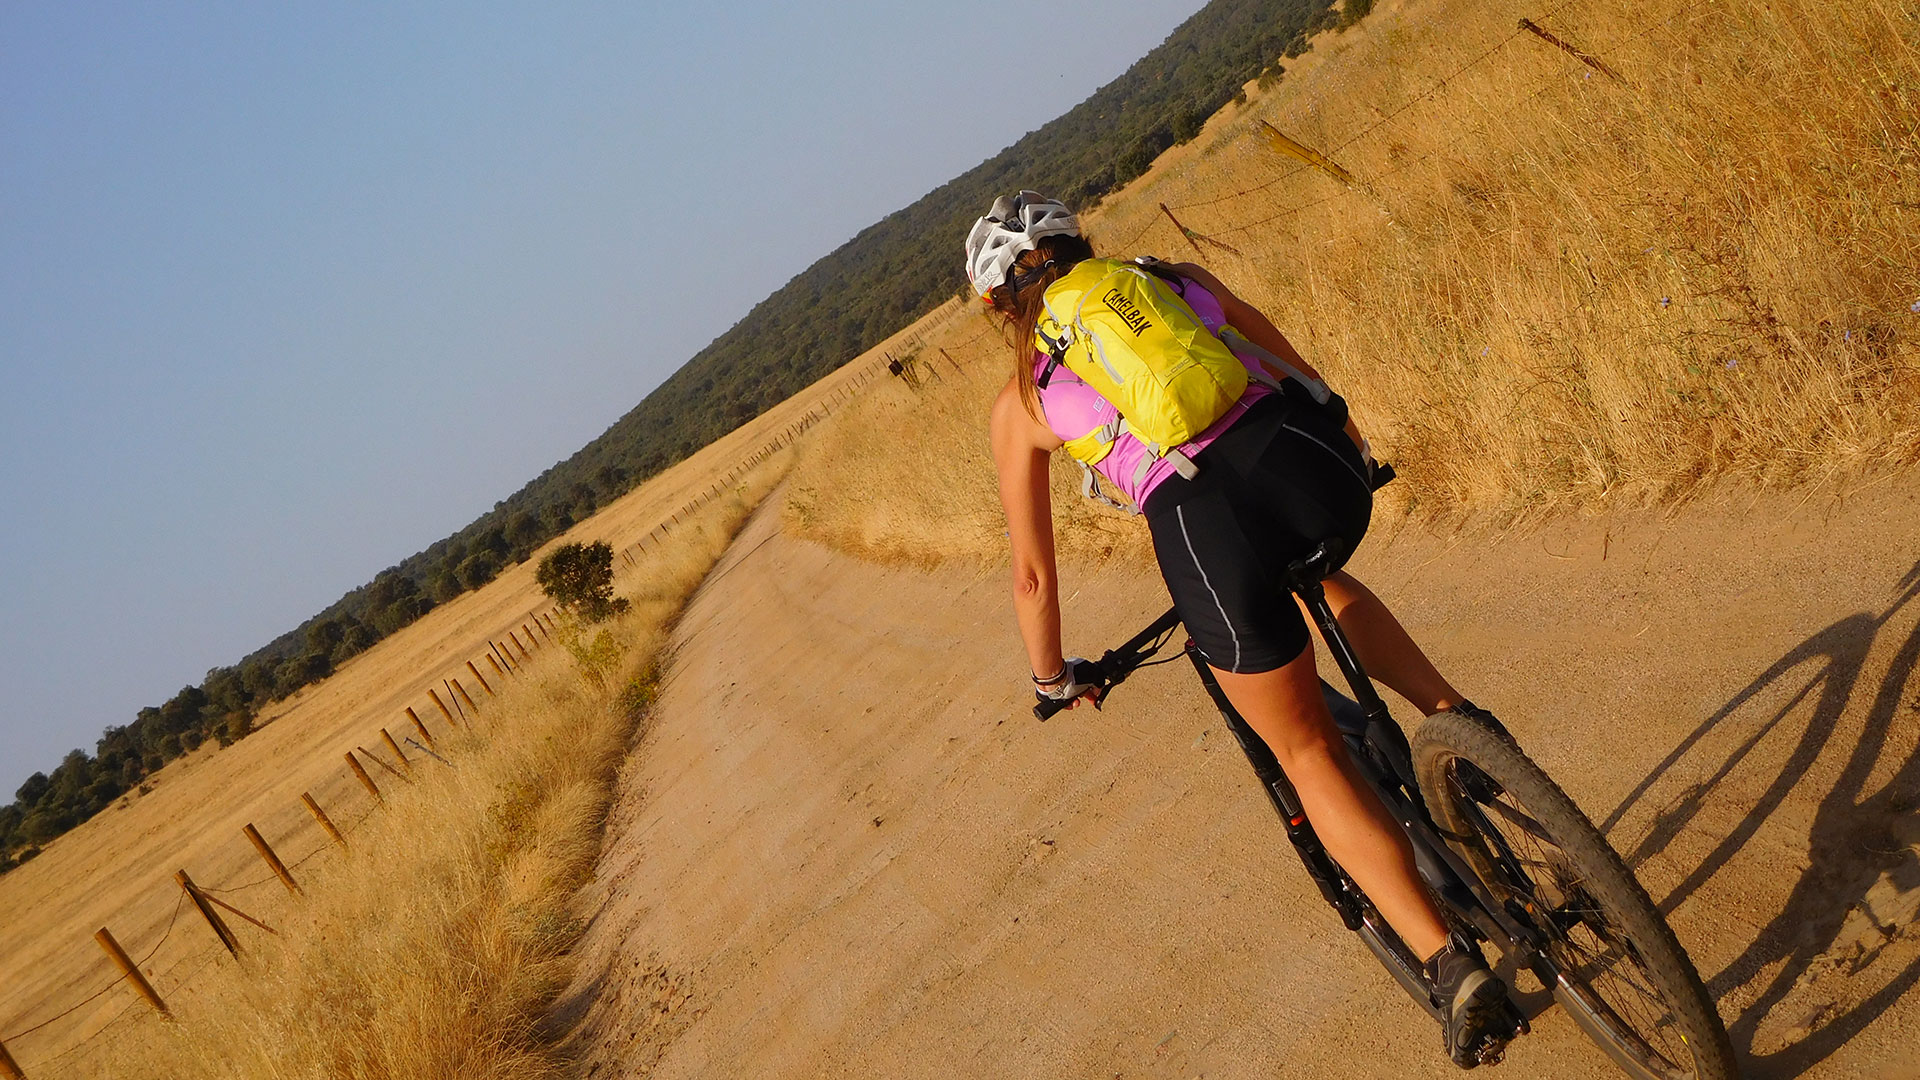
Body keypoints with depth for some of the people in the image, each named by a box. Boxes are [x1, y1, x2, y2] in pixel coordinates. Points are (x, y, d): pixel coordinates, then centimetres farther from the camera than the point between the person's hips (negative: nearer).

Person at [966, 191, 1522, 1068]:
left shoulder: (1022, 399, 21)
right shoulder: (1177, 280, 25)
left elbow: (1032, 571, 25)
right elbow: (1295, 369, 30)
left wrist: (1052, 677, 41)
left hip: (1202, 526, -3)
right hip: (1317, 466, 3)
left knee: (1308, 752, 18)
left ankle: (1451, 965, 10)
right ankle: (1456, 717, 21)